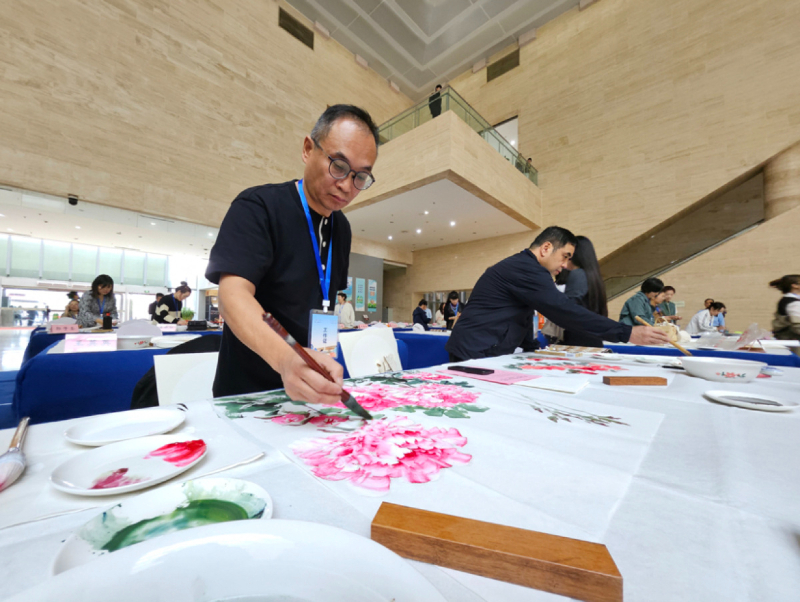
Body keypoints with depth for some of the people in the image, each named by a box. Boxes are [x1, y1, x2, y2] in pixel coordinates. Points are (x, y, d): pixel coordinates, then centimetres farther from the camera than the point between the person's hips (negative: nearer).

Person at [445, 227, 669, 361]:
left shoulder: (521, 267, 18)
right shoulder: (526, 268, -15)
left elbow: (521, 318, 21)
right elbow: (564, 311, -21)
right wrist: (627, 333, -16)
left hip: (482, 352, 10)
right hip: (476, 354, -10)